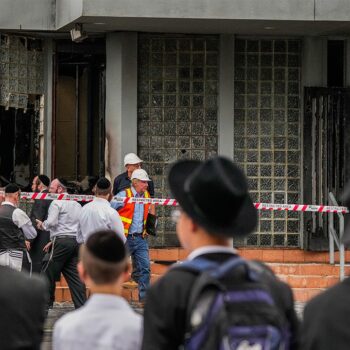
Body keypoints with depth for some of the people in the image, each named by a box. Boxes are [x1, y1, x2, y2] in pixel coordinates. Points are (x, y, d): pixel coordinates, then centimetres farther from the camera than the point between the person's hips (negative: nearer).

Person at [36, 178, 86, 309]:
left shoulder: (57, 203, -3)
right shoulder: (77, 204, 22)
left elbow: (51, 223, -16)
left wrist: (42, 225, 6)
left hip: (62, 241, -7)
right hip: (76, 241, 7)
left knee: (49, 274, 2)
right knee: (75, 276, 3)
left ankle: (47, 303, 4)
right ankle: (82, 307, -4)